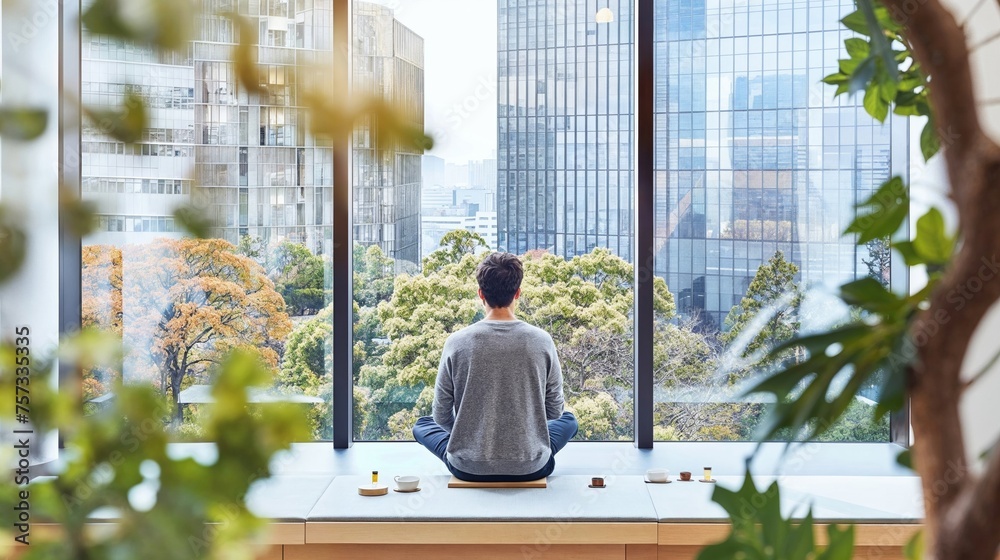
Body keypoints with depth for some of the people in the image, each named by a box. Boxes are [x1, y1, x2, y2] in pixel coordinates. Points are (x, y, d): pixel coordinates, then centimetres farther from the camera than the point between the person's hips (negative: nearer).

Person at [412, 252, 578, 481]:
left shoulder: (456, 343, -12)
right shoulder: (541, 341, -10)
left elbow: (442, 417, -3)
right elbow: (555, 411, 1)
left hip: (468, 468, -1)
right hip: (530, 468, 1)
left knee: (422, 425, 29)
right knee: (568, 419, 30)